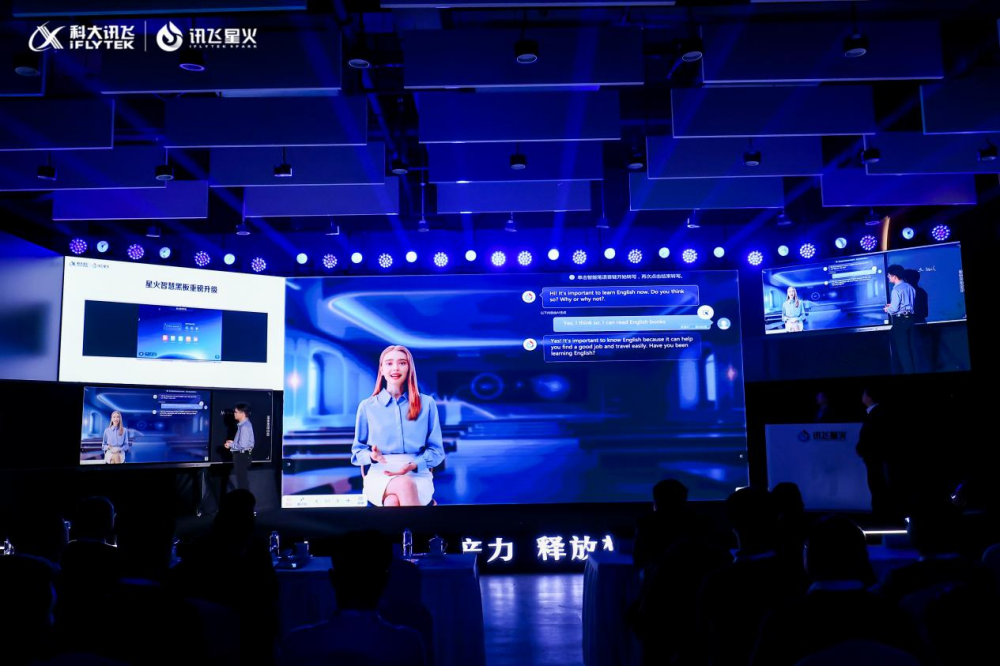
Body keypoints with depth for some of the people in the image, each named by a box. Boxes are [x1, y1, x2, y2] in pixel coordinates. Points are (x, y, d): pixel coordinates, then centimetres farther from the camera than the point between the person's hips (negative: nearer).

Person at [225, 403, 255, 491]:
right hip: (241, 456, 10)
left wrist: (231, 445, -12)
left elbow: (243, 445, -25)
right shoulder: (242, 425, 11)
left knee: (243, 482, -3)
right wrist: (233, 442, 8)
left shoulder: (245, 426, -20)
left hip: (242, 456, -10)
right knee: (242, 480, 17)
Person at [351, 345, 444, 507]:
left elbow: (436, 450, 9)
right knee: (405, 485, -38)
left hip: (417, 475, 0)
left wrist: (414, 465, -12)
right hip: (380, 475, 0)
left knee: (393, 502, -37)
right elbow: (357, 452, 14)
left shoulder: (427, 403, 9)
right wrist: (372, 455, -11)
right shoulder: (367, 406, 11)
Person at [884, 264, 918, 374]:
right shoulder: (910, 287, 8)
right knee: (911, 346, 14)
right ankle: (914, 369, 19)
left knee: (902, 347, 2)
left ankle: (908, 370, 6)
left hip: (900, 320, -8)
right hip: (910, 318, 8)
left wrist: (887, 309, 1)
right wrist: (892, 305, 19)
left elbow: (894, 308, -19)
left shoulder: (897, 289, -17)